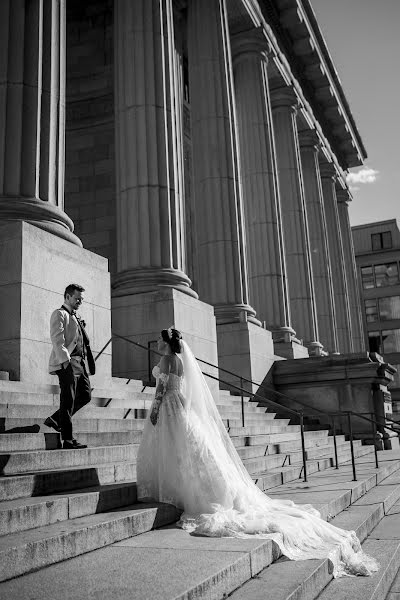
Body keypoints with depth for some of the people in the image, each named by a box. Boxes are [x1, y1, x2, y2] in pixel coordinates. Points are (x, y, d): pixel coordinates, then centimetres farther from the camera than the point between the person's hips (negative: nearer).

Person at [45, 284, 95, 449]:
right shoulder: (59, 314, -3)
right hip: (66, 363, -9)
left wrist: (89, 361, 13)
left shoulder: (76, 317, 23)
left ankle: (56, 420, 21)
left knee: (85, 395, 9)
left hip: (79, 362, 9)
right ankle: (68, 440, -3)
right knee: (68, 400, -7)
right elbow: (57, 341, -14)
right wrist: (66, 361, -23)